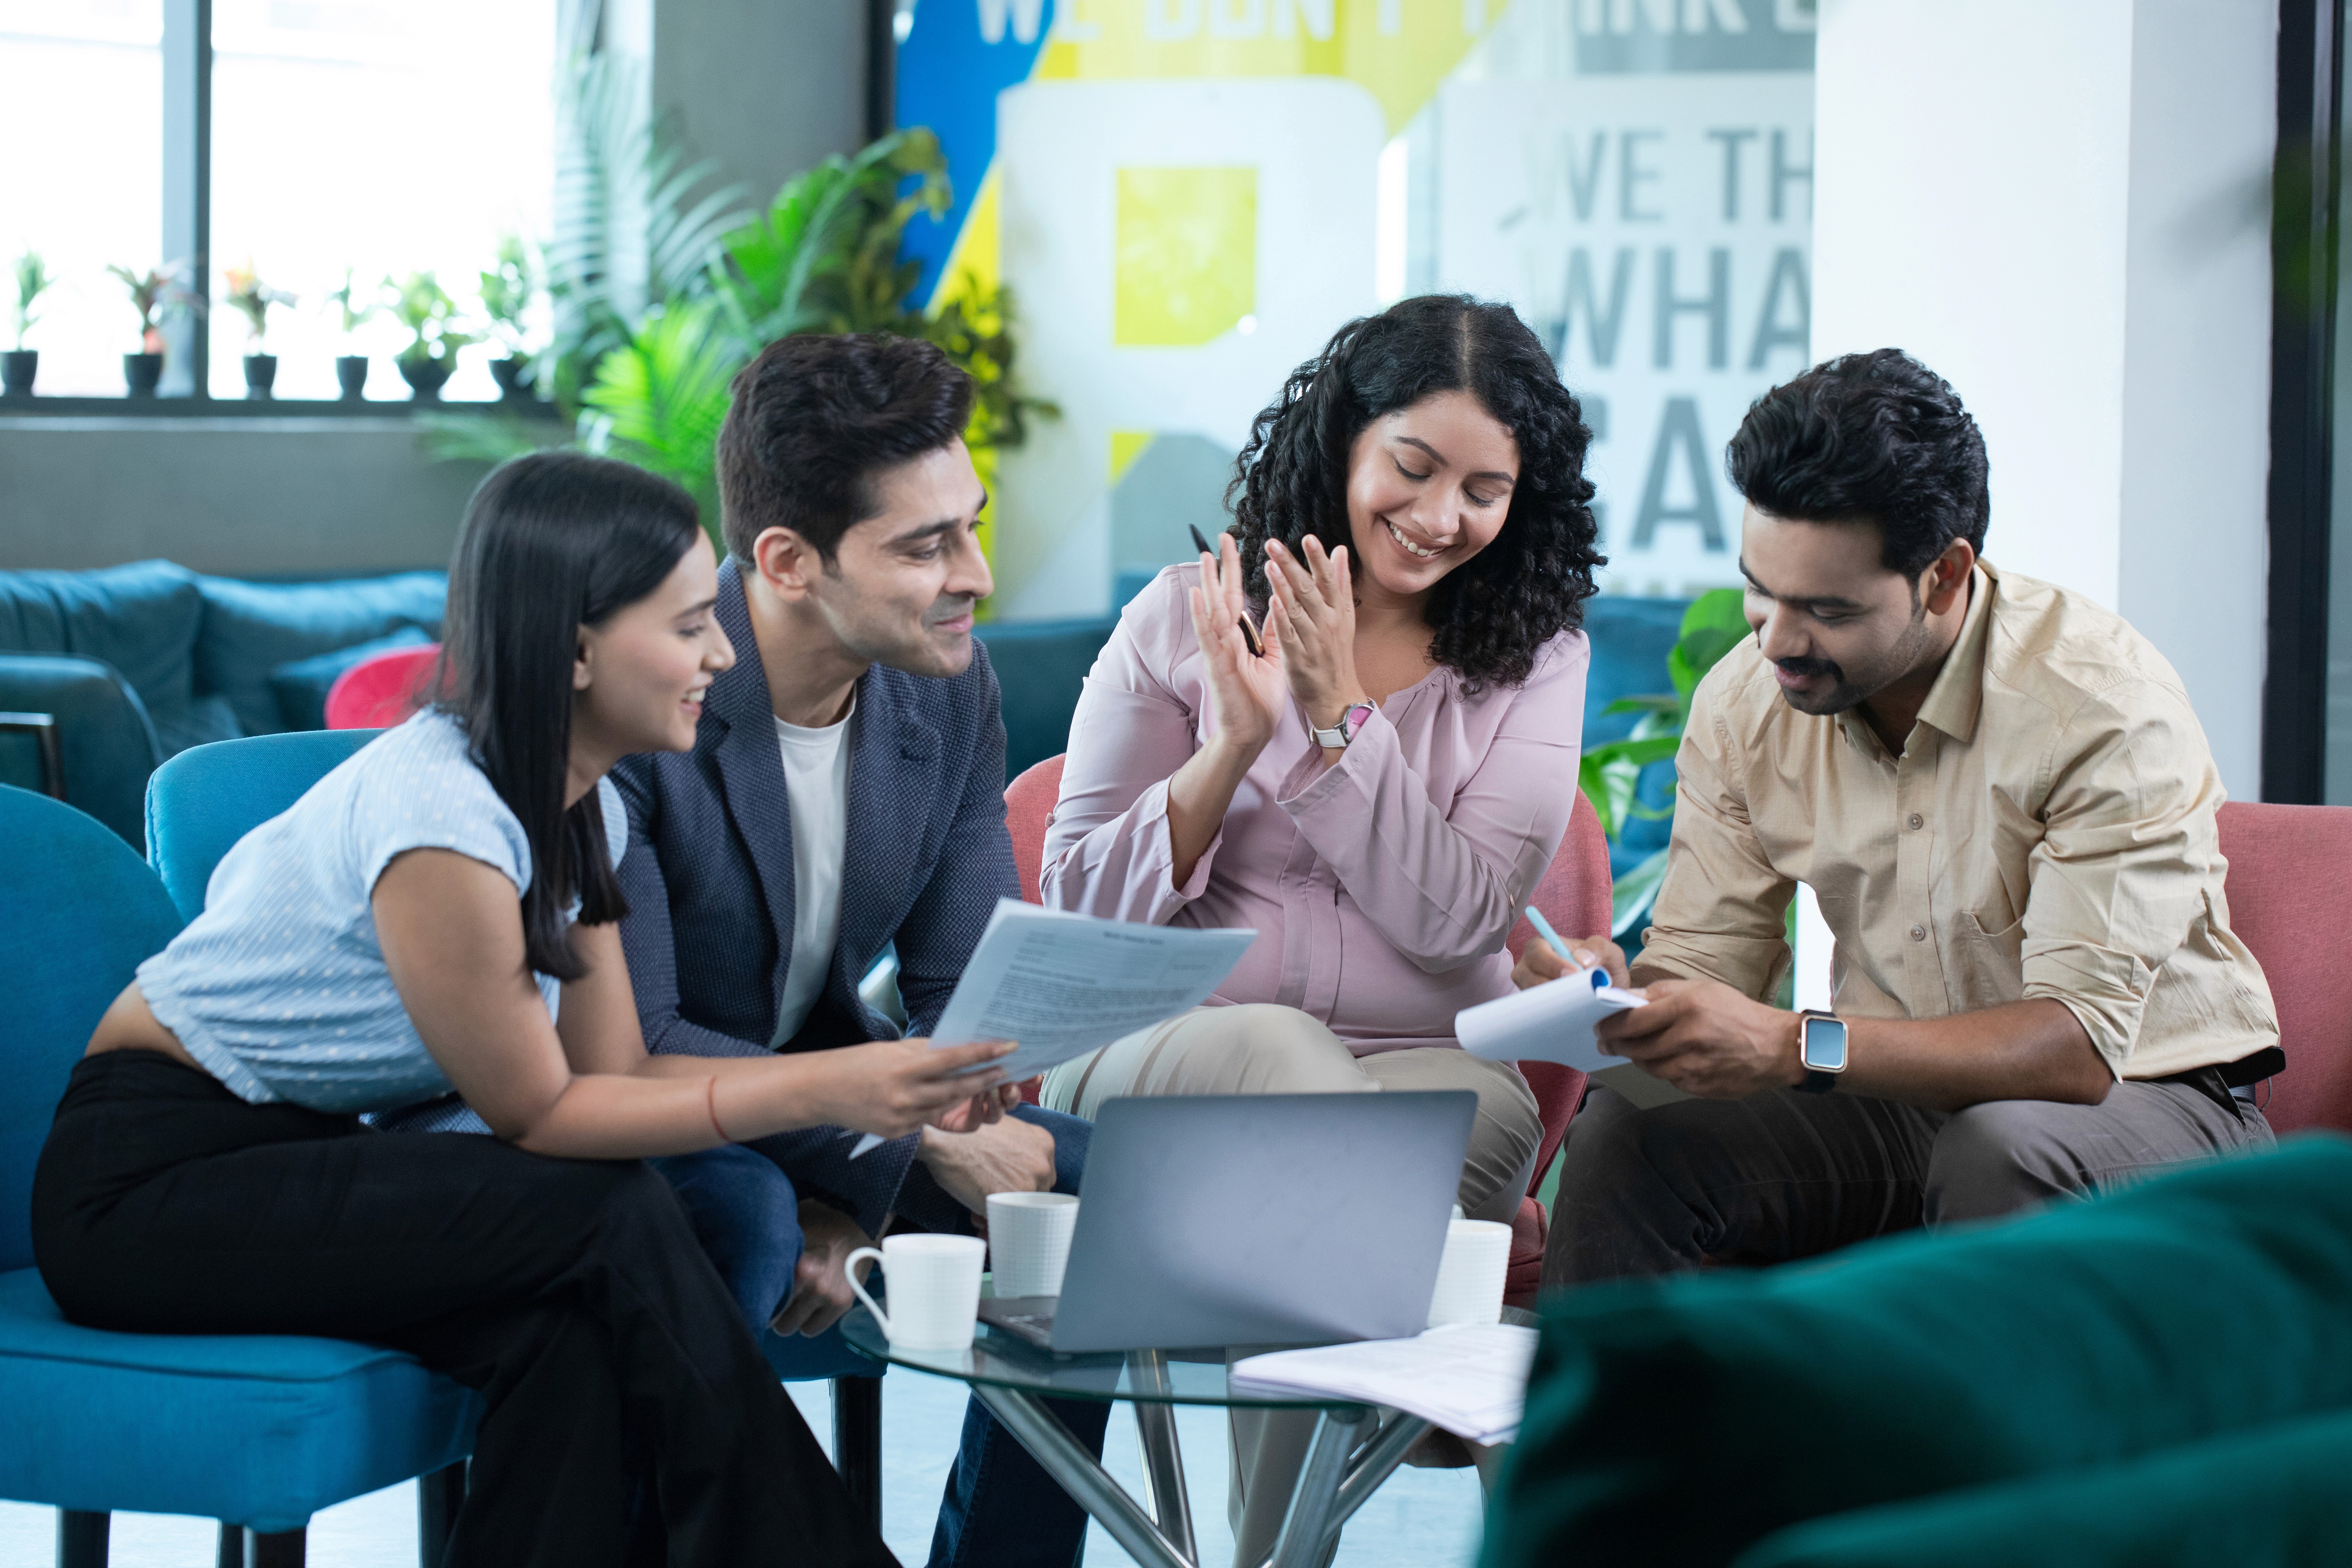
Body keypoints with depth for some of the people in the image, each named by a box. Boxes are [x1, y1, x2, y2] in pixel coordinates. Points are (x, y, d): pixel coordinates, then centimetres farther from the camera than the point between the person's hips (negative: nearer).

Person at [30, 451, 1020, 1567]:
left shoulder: (578, 806, 3)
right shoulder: (439, 822, -25)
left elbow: (612, 1071, 0)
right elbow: (541, 1113, -18)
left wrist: (878, 1089, -10)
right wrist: (819, 1090, -21)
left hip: (304, 1159, 8)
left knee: (579, 1329, -21)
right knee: (605, 1219, -23)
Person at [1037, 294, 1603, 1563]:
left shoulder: (1534, 653, 7)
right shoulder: (1186, 617, 6)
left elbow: (1458, 921, -5)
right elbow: (1083, 904, 4)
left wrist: (1338, 718, -11)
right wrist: (1235, 743, -9)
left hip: (1431, 1065, 1)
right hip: (1161, 1057, 0)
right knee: (1279, 1053, -36)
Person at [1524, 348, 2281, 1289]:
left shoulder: (2108, 709, -22)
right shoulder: (1741, 705, -4)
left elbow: (2080, 1045, -29)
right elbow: (1701, 961, 1)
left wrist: (1793, 1047, -40)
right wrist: (1616, 996, -24)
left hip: (2145, 1100, -4)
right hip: (1900, 1100, 4)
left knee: (2000, 1151, -37)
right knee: (1622, 1134, -21)